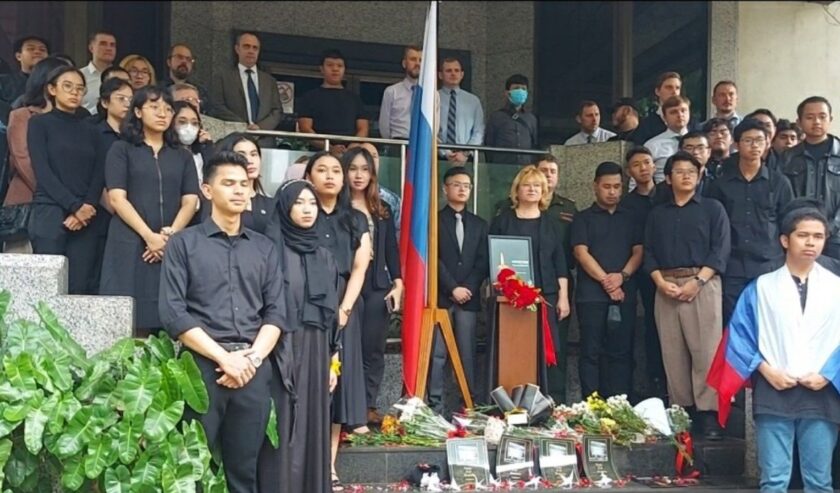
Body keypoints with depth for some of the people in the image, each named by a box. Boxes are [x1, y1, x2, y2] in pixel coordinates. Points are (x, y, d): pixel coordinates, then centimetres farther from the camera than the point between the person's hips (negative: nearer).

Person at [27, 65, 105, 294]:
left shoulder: (88, 129, 18)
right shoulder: (39, 123, 6)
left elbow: (98, 174, 7)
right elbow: (42, 171, -4)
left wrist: (87, 207, -11)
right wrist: (74, 206, -13)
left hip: (86, 218, 3)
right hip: (49, 214, -3)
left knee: (80, 288, -3)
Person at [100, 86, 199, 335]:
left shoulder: (182, 155, 17)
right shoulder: (122, 149, 8)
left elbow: (190, 201, 6)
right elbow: (117, 198, -3)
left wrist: (171, 234, -12)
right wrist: (149, 236, -14)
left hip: (173, 248, 3)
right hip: (130, 245, -2)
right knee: (129, 324, -6)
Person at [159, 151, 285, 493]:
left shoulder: (265, 248, 15)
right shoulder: (183, 243, 5)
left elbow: (276, 312, 9)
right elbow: (173, 312, -5)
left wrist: (252, 357, -7)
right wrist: (224, 357, -12)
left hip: (254, 370, 3)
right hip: (202, 366, -3)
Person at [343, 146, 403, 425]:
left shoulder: (383, 210, 16)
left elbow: (392, 250, 15)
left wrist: (398, 283, 5)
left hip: (378, 287, 4)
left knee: (373, 349, 5)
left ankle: (369, 405, 12)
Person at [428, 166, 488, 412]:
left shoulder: (479, 224, 17)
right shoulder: (434, 220, 4)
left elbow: (483, 262, 9)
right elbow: (433, 259, -4)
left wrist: (468, 288, -5)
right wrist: (453, 288, -11)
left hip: (469, 297, 3)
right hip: (440, 296, -3)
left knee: (468, 353, 2)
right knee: (437, 353, -4)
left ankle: (470, 403, 4)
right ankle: (435, 405, -2)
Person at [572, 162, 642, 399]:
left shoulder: (630, 218, 17)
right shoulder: (584, 218, 8)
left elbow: (638, 251, 9)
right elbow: (581, 253, -3)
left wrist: (622, 276, -9)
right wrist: (605, 280, -12)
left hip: (625, 294, 3)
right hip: (591, 294, -2)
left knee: (622, 352, 2)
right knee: (591, 352, -2)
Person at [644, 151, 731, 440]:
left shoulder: (713, 209, 9)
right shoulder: (657, 214, 18)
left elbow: (721, 250, -1)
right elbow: (649, 252, 12)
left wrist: (697, 281, -12)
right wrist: (661, 282, -5)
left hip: (703, 284, -3)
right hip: (665, 288, 3)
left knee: (705, 350, -9)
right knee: (672, 352, 2)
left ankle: (708, 414, -7)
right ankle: (679, 411, 7)